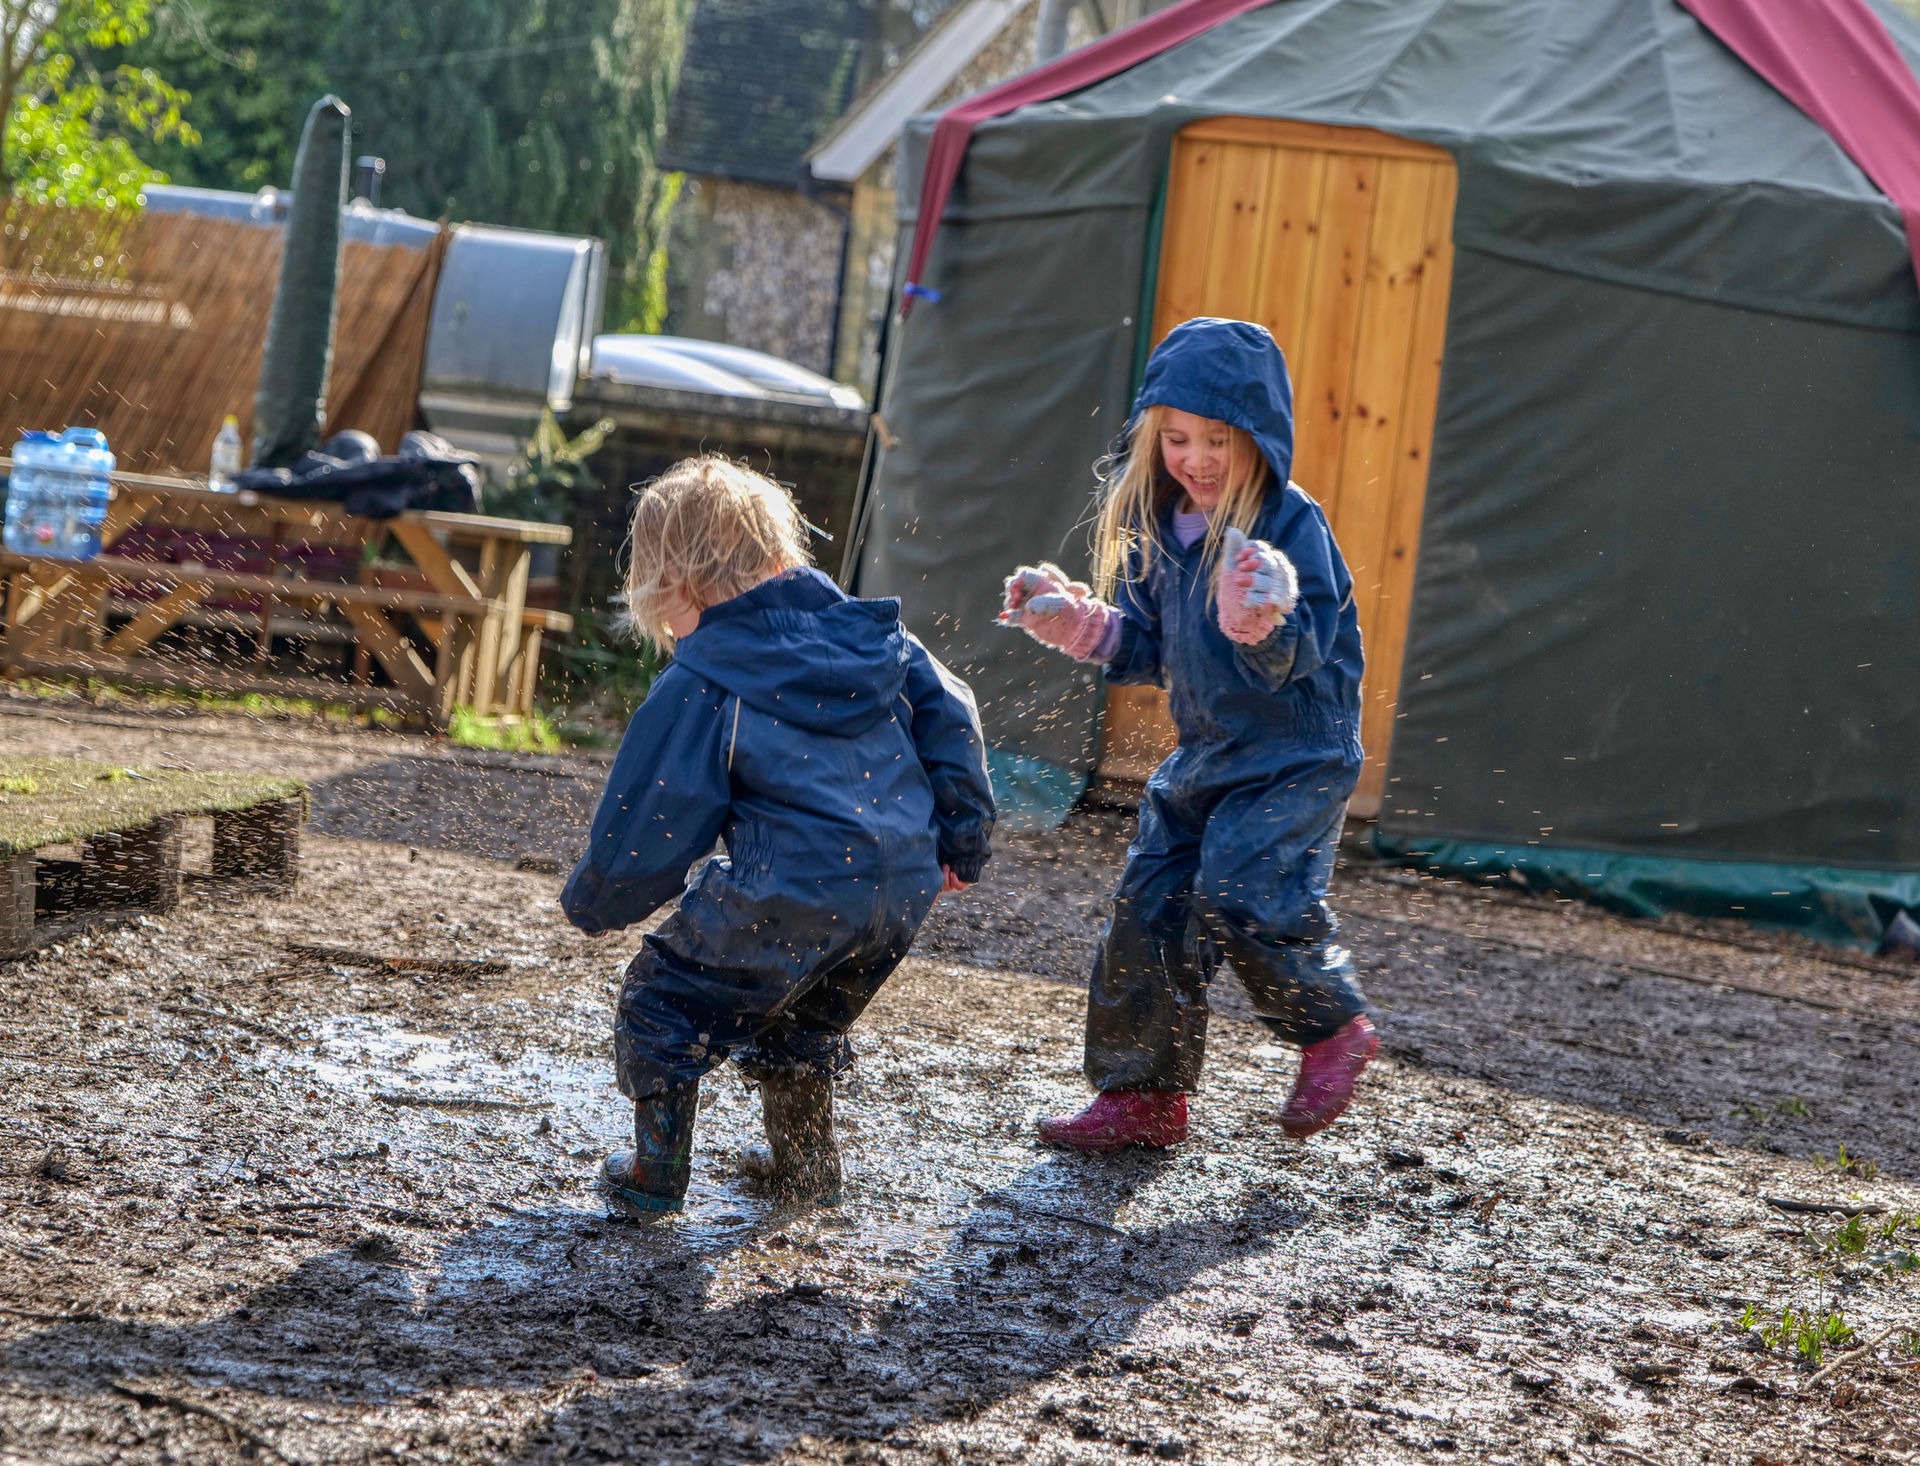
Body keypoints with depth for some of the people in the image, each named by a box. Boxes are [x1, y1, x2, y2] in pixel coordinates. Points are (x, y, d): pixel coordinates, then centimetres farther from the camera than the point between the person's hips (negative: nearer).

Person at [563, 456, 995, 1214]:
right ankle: (806, 1165, 38)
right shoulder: (869, 632, 10)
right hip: (907, 889, 7)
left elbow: (648, 822, -1)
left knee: (666, 995, 13)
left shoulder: (699, 689, -6)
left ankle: (656, 1170, 16)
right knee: (804, 1020, 31)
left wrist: (591, 902, 16)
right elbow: (948, 716, 14)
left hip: (791, 897, -7)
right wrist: (959, 840, 21)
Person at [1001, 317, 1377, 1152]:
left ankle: (1334, 1032, 2)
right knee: (1148, 909, 4)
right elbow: (1146, 647, 13)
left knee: (1237, 892, -22)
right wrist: (1077, 623, -1)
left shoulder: (1292, 527, -16)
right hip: (1203, 759, 7)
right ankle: (1144, 1094, 15)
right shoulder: (1155, 526, 5)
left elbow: (1298, 658, -22)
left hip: (1298, 759, -7)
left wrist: (1263, 628, -42)